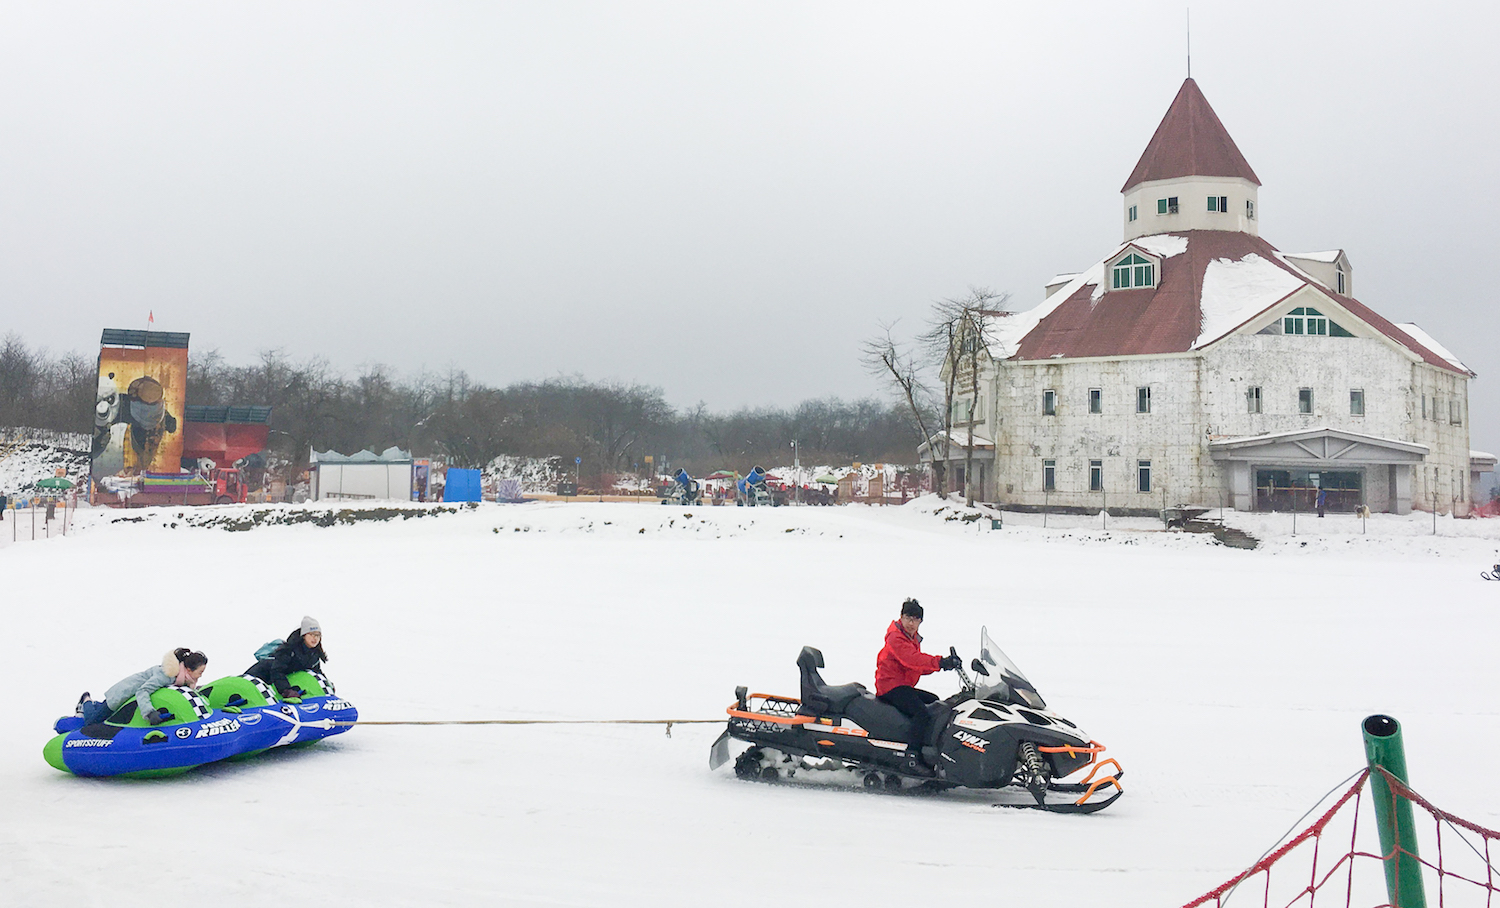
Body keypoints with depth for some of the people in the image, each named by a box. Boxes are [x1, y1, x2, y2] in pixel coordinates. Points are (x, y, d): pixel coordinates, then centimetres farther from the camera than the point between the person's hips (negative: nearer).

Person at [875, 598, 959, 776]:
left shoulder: (913, 639, 19)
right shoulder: (895, 637, -13)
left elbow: (920, 667, 15)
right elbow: (911, 659, -30)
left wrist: (944, 663, -2)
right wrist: (939, 662, -41)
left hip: (904, 686, 11)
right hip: (890, 686, -11)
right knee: (921, 711, -29)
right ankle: (912, 758, -35)